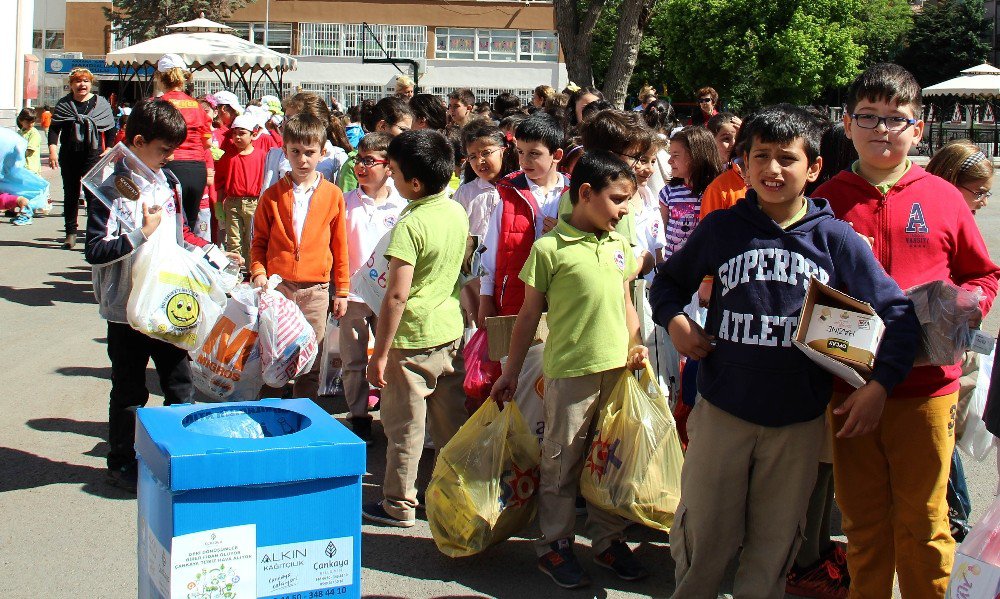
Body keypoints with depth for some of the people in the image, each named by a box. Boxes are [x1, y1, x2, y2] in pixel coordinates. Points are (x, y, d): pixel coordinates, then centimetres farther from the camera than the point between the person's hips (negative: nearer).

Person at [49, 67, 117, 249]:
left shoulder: (100, 103, 4)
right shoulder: (63, 104, 7)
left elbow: (111, 128, 7)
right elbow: (54, 128, 5)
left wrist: (109, 149, -3)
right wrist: (52, 149, -8)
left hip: (93, 154, -2)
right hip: (69, 155, 3)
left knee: (92, 193, -11)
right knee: (70, 194, 8)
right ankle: (71, 232, 16)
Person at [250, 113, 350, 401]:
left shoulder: (333, 195, 3)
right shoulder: (273, 195, 3)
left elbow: (339, 246, 7)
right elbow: (259, 241, 9)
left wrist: (341, 291, 8)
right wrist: (258, 273, -7)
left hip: (316, 290, 0)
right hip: (277, 286, 0)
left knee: (310, 364, 6)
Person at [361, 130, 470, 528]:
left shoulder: (410, 226, -22)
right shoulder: (458, 213, 2)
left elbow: (397, 295, -23)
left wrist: (379, 353, -17)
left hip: (413, 339, -7)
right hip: (451, 331, 7)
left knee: (404, 427, 6)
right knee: (452, 422, 16)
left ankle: (399, 505, 17)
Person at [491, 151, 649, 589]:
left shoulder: (619, 245, 8)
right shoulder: (549, 249, -10)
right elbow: (529, 314, -4)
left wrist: (633, 345, 1)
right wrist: (511, 371, 0)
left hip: (617, 368, 6)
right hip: (569, 371, -5)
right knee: (562, 460, 7)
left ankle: (609, 540, 28)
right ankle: (554, 545, 19)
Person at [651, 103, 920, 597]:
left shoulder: (835, 237, -4)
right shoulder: (721, 228, 0)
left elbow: (898, 311, -1)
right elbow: (669, 279, 15)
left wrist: (880, 384, -12)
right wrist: (675, 319, -5)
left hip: (799, 418, 0)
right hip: (722, 409, 0)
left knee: (776, 541, 13)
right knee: (704, 533, 9)